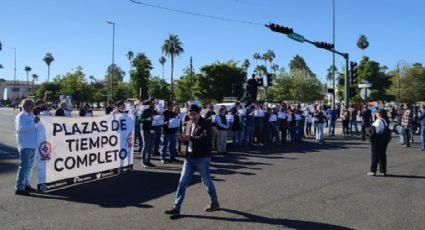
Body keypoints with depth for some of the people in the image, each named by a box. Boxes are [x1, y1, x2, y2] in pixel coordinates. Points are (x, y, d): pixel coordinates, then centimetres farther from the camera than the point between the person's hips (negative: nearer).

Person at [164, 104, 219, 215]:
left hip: (202, 158, -6)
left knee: (207, 182, 8)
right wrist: (184, 138, -5)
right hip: (189, 157, 7)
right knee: (182, 182, 4)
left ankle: (215, 203, 29)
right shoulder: (189, 123, 12)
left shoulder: (205, 123, -10)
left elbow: (206, 138, -24)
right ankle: (176, 207, 10)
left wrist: (190, 138, -30)